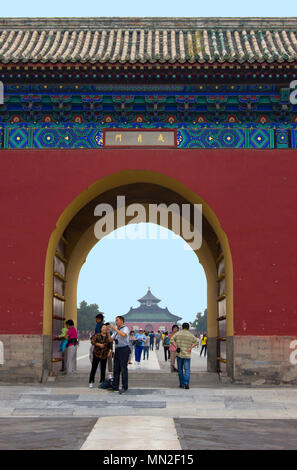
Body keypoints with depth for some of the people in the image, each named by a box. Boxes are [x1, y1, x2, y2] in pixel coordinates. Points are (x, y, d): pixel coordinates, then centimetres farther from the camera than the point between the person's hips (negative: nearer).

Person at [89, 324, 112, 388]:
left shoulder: (108, 336, 9)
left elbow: (110, 342, -3)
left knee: (103, 369, 3)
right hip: (96, 354, -2)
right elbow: (92, 341, -8)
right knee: (94, 368, -3)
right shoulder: (97, 335, 4)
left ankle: (102, 382, 13)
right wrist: (99, 344, -21)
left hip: (104, 355, 2)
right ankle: (91, 382, 2)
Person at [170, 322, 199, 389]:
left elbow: (171, 340, -7)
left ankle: (182, 384, 14)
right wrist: (190, 348, -4)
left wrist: (176, 346, -5)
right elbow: (196, 342, 0)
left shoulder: (178, 333, 3)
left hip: (179, 354, 1)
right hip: (187, 355, -1)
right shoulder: (191, 335, 4)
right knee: (187, 370, -4)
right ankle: (186, 383, -21)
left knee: (180, 370, 12)